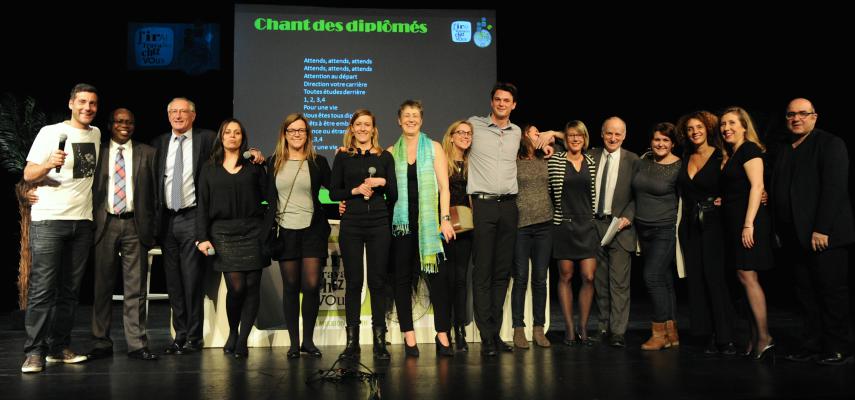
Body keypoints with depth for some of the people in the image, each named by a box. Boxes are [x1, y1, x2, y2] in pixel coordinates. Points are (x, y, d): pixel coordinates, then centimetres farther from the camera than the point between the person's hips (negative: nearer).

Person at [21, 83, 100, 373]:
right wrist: (48, 164, -25)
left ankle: (59, 348, 13)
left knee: (70, 289, 6)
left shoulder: (96, 134, 13)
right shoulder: (50, 133, -3)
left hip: (82, 221, 5)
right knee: (42, 289, -7)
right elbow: (28, 175, -5)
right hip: (48, 221, -5)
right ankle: (35, 352, -4)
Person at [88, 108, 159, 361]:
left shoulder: (148, 153, 10)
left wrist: (152, 229, 3)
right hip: (104, 224, 0)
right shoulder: (96, 152, 9)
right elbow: (89, 190, 8)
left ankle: (137, 344, 5)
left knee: (136, 288, 1)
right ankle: (102, 343, 13)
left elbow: (154, 193, 8)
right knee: (101, 286, 5)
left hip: (135, 225, 0)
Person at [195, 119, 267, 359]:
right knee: (236, 286, -10)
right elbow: (202, 204, 8)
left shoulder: (253, 165, 11)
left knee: (252, 286, -3)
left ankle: (242, 340, 8)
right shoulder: (210, 168, 12)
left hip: (252, 231, 1)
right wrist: (202, 237, 0)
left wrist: (263, 166, -4)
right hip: (222, 232, -1)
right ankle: (232, 333, 16)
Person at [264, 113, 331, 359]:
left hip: (312, 230, -1)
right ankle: (294, 342, 13)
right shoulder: (274, 163, 10)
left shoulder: (318, 162, 6)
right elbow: (267, 196, 11)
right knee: (291, 287, 5)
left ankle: (308, 341, 10)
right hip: (285, 231, 1)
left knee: (312, 286, -5)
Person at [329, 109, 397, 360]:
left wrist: (382, 182, -11)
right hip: (351, 224, 0)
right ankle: (352, 341, 8)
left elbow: (394, 194, 7)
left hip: (379, 225, 0)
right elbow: (333, 192, 5)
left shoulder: (385, 157, 9)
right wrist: (355, 191, -10)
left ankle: (379, 341, 7)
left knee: (377, 282, 1)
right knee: (353, 282, 2)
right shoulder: (343, 157, 8)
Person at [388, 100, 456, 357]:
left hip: (429, 220, -1)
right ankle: (409, 336, 10)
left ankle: (442, 334, 3)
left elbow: (443, 187, 1)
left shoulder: (434, 148, 7)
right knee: (403, 278, 3)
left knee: (439, 274, -5)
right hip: (401, 221, 1)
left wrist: (445, 218, -7)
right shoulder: (391, 152, 10)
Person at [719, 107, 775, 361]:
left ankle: (764, 337, -6)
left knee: (747, 276, -10)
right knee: (745, 278, 8)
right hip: (734, 222, 9)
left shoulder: (749, 149, -8)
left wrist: (749, 224, -22)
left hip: (748, 221, -9)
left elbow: (757, 186, -17)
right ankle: (755, 336, 12)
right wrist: (722, 201, 7)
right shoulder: (731, 154, 19)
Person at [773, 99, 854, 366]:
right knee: (807, 294, 7)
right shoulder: (784, 151, 17)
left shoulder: (830, 144, -4)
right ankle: (812, 346, 13)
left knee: (832, 291, 1)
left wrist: (822, 230, -18)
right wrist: (779, 230, 5)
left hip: (824, 235, -6)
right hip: (795, 237, 6)